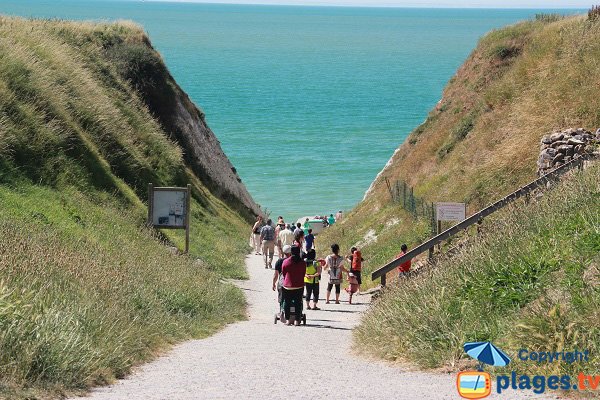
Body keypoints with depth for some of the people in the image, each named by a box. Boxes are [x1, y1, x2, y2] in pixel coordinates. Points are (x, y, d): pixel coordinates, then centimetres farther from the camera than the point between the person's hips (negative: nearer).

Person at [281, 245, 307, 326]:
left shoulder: (285, 262, -6)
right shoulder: (303, 263, -4)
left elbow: (283, 273, 5)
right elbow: (303, 274, 6)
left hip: (287, 286, -1)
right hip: (299, 286, 1)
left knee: (287, 302, 9)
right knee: (298, 303, 6)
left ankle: (287, 320, 8)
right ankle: (297, 320, 5)